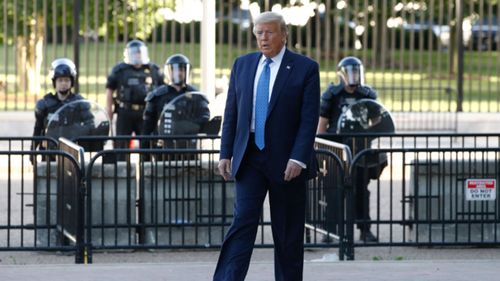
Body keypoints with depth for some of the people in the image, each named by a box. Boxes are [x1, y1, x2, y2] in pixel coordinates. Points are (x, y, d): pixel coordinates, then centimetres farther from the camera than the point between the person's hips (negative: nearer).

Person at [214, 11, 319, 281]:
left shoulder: (305, 68, -3)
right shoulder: (242, 64, 9)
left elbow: (310, 118, -9)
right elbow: (231, 113, 11)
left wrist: (298, 159, -17)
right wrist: (226, 153, 5)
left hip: (286, 161, -2)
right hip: (250, 158, 2)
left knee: (287, 232, 6)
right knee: (242, 220, -9)